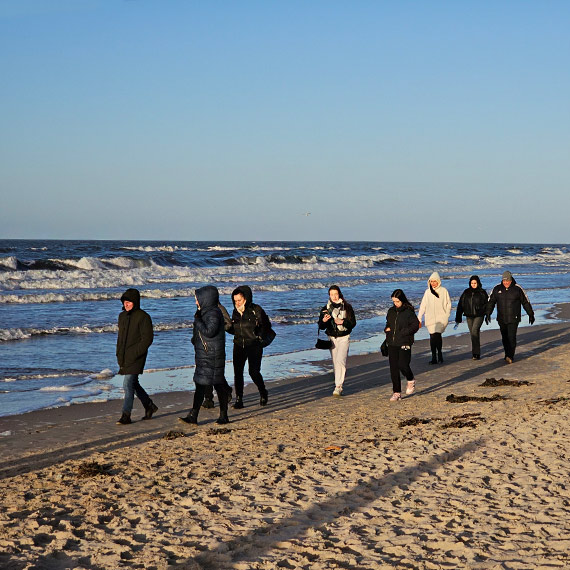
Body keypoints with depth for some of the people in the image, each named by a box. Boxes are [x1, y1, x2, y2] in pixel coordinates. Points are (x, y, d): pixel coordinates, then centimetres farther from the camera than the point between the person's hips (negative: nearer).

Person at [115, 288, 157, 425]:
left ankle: (126, 415, -9)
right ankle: (149, 406, 32)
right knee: (133, 384, 16)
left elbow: (147, 339, -13)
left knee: (128, 385, -13)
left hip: (136, 358, -8)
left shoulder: (143, 317, -10)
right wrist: (119, 354, 14)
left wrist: (134, 354, -18)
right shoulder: (122, 316, 13)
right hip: (124, 358, 8)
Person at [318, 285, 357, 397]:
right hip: (332, 338, 3)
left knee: (340, 361, -16)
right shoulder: (325, 309, 5)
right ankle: (339, 386, 17)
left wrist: (343, 322, -21)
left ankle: (338, 386, -18)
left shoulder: (347, 307, -2)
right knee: (335, 363, 7)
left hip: (344, 338, -3)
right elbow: (321, 326, 1)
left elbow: (353, 323, -2)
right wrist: (323, 321, -22)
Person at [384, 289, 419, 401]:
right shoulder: (391, 311, 12)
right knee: (393, 368, 3)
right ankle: (397, 393, 10)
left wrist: (402, 332, -14)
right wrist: (387, 329, 5)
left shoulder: (409, 312, -6)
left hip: (404, 343, -6)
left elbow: (415, 326, -8)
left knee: (403, 365, -15)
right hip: (392, 344, 6)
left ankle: (411, 381, 18)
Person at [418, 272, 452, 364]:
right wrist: (419, 318, 10)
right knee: (432, 337, -2)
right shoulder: (427, 292, 10)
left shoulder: (443, 291, 3)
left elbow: (448, 304, 6)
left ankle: (439, 353, 3)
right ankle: (434, 357, 6)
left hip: (441, 318, -3)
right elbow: (423, 305, 13)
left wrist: (446, 316, -4)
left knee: (437, 335, -18)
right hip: (430, 318, 3)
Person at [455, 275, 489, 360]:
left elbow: (487, 304, 6)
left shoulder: (482, 292, 0)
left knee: (475, 331, -19)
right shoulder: (466, 292, 7)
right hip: (469, 316, 4)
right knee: (473, 334, 8)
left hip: (479, 316, -4)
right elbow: (460, 304, 9)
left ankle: (476, 353, -20)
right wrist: (458, 317, 7)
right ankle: (475, 353, 19)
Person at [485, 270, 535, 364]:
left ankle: (510, 357, -15)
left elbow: (526, 302, 5)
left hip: (513, 319, -3)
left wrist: (531, 314, 8)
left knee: (511, 337, -13)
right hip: (501, 319, 3)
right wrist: (488, 314, 1)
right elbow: (491, 302, 9)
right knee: (505, 338, 9)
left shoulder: (517, 289, -4)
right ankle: (508, 355, 20)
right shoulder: (497, 289, 2)